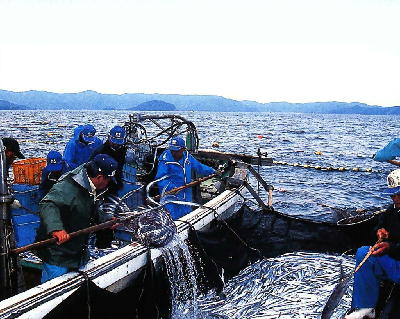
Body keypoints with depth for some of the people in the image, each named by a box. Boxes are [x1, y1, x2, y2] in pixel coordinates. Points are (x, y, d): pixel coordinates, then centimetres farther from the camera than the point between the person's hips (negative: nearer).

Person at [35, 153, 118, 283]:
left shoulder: (93, 190, 5)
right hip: (58, 254, -9)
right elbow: (47, 204, -41)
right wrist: (56, 228, -55)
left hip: (79, 252, 9)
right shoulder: (67, 187, -26)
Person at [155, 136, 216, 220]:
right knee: (173, 218, -10)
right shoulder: (165, 159, -15)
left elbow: (199, 167, 19)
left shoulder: (187, 157, 4)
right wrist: (171, 187, -34)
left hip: (186, 196, 6)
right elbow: (160, 178, -20)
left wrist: (212, 171, 18)